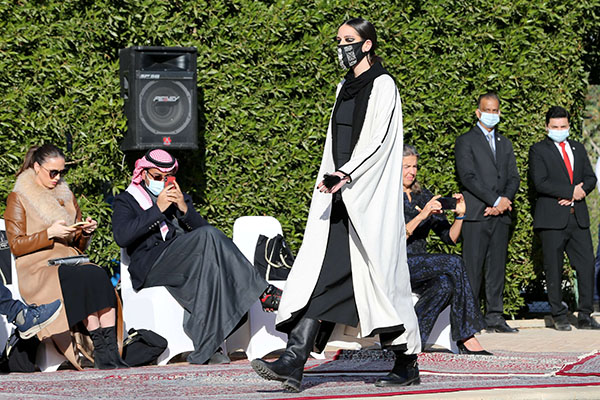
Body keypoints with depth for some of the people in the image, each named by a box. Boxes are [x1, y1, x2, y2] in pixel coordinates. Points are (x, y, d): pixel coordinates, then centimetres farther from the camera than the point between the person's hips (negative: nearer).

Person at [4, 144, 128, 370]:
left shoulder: (66, 196, 22)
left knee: (98, 275, -30)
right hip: (36, 267, -5)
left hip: (69, 261, 5)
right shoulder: (18, 199, 6)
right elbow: (16, 245, -3)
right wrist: (50, 234, -14)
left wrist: (85, 232, 2)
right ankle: (103, 353, -38)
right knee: (82, 278, -34)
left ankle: (110, 349, -40)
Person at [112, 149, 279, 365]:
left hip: (185, 262, 5)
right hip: (149, 267, -5)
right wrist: (158, 209, -9)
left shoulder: (180, 198, 28)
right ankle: (263, 292, -28)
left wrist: (185, 209, -5)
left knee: (208, 264, -35)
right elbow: (121, 236, -7)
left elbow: (201, 227, 13)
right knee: (209, 236, -29)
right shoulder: (126, 201, 15)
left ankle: (206, 351, -42)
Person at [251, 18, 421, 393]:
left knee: (380, 276, -4)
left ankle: (407, 364, 10)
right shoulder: (345, 88, 18)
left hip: (371, 198, -7)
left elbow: (377, 140, -17)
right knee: (320, 274, -4)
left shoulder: (383, 85, -6)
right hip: (340, 197, 7)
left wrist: (346, 174, -29)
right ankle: (294, 363, -13)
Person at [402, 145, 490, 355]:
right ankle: (467, 339, -30)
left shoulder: (422, 196, 16)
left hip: (420, 265, 6)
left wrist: (459, 215, -6)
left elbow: (450, 237, 13)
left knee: (445, 285, -31)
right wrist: (422, 215, -22)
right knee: (453, 263, -27)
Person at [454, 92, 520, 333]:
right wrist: (496, 200, -13)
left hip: (500, 214, 5)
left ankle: (494, 317, 6)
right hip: (475, 214, -5)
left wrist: (505, 201, -5)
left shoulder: (505, 143, 21)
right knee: (472, 268, -8)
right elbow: (468, 177, -8)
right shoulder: (465, 141, 2)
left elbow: (513, 177, 15)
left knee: (497, 268, 4)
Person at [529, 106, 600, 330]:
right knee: (554, 270, -1)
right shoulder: (538, 150, 2)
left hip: (578, 218, 4)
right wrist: (571, 191, -12)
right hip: (552, 219, -4)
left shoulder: (578, 149, 19)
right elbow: (540, 183, -10)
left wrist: (581, 191, -7)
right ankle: (559, 317, 7)